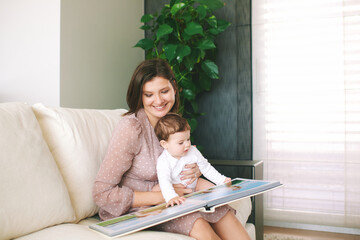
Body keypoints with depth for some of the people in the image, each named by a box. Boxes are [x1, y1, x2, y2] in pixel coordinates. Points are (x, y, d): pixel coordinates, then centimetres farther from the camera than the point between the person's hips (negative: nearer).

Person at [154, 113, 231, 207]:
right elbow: (164, 181, -42)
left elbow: (206, 168, -2)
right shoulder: (163, 161, -28)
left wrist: (222, 180, -7)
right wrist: (171, 197, -60)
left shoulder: (193, 151, -13)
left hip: (194, 184, 3)